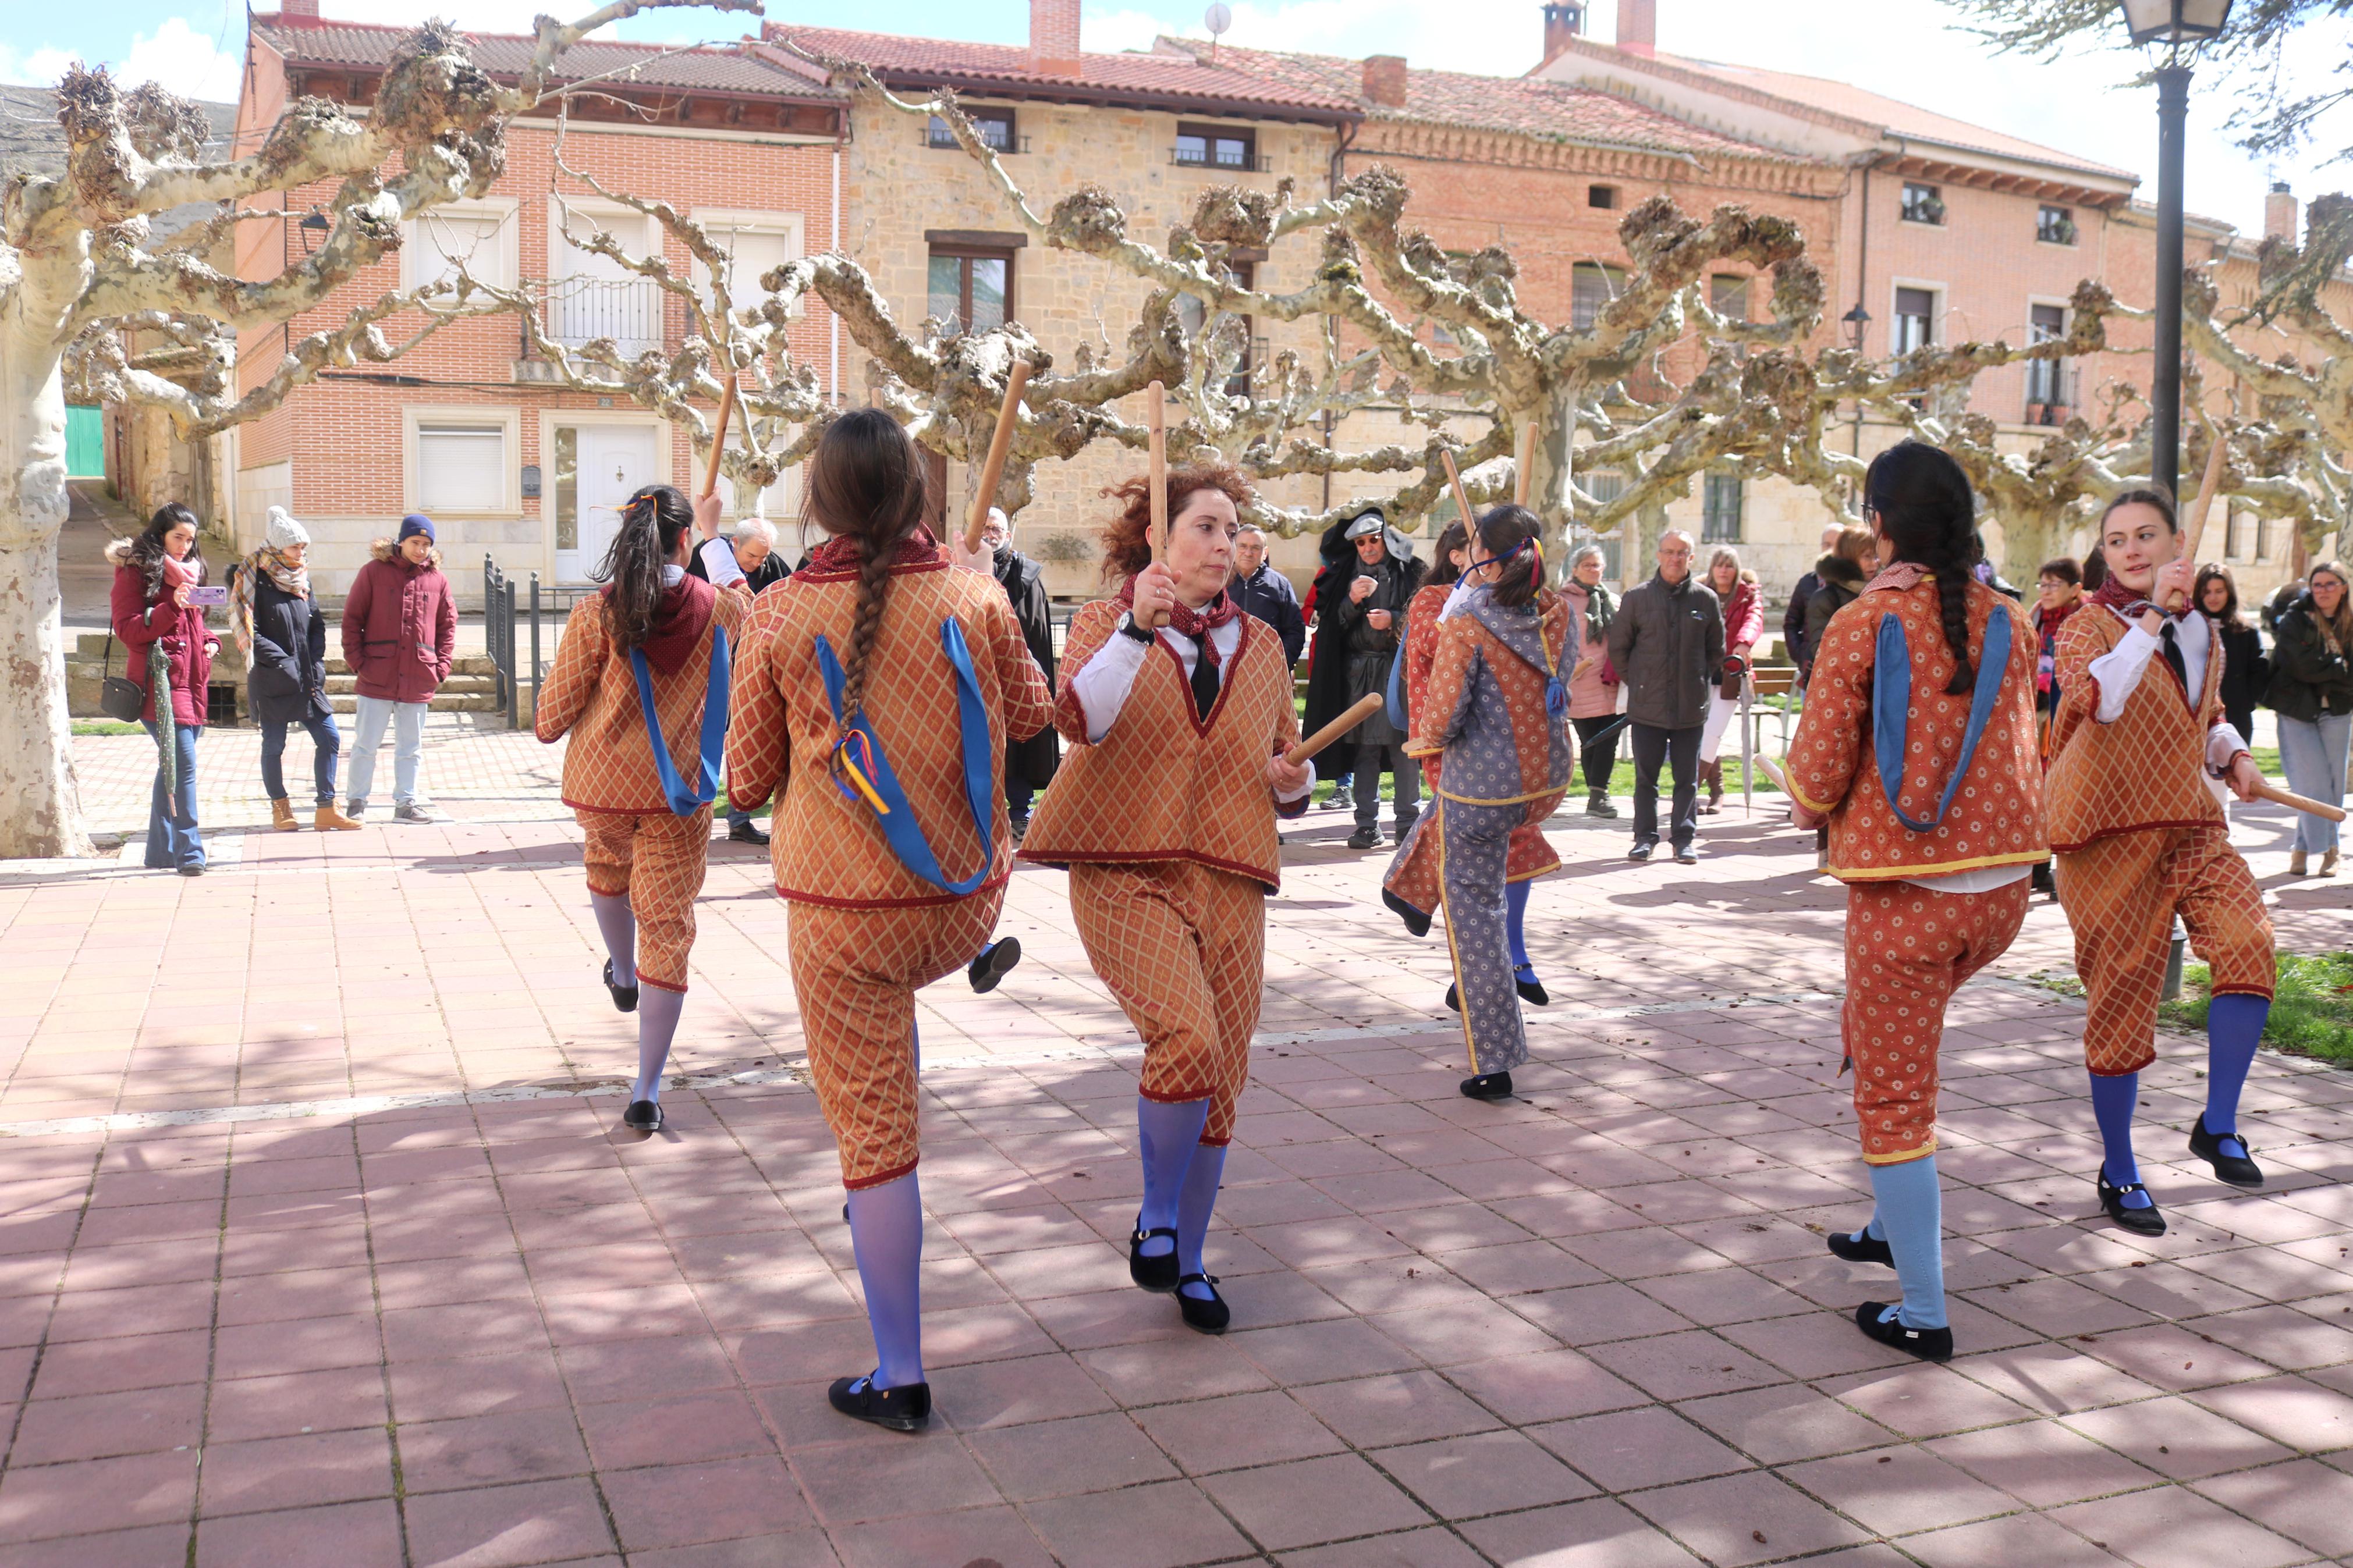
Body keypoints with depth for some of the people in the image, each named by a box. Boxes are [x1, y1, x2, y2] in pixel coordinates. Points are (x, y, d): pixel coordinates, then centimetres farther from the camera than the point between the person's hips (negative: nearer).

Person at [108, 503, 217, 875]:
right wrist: (171, 608, -22)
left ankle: (162, 851, 20)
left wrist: (209, 641, 9)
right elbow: (127, 630, -12)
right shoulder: (135, 571, -4)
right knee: (183, 765, -16)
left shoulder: (188, 569, 19)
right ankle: (189, 851, -15)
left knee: (172, 767, 13)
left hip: (190, 682, 8)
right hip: (160, 681, -8)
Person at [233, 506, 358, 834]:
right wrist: (283, 662, -17)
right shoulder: (253, 579, -7)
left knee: (330, 739, 0)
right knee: (274, 746, 4)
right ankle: (280, 808, 18)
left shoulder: (302, 579, 11)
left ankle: (325, 810, 5)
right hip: (271, 683, -6)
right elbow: (248, 632, -12)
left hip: (308, 679, 6)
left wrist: (316, 665, -2)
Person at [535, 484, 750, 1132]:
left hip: (600, 786, 0)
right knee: (668, 932, 3)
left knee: (607, 860, 34)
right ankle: (647, 1091, 1)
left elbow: (552, 716, -6)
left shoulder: (596, 614, -10)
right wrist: (713, 534, 35)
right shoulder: (716, 609, -5)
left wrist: (546, 728, 18)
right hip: (678, 795, 0)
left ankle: (622, 976, 53)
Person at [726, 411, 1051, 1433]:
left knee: (873, 1135, 5)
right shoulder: (975, 599, -7)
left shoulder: (780, 617, -10)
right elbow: (1030, 713, 11)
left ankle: (899, 1379, 15)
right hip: (965, 898, 3)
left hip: (842, 909, -2)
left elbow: (748, 777, -1)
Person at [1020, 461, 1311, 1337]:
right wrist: (1136, 628, -29)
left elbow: (1288, 776, 24)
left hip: (1229, 879, 5)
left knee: (1221, 1080, 5)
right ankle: (1155, 1221, 2)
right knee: (1187, 1038, -24)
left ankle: (1188, 1262, 25)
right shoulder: (1104, 623, 4)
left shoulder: (1260, 644, 16)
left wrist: (1294, 783, 1)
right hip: (1126, 873, -4)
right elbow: (1078, 718, -18)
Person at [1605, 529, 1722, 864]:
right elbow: (1618, 647, 8)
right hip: (1647, 705, -1)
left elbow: (1717, 651, 14)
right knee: (1645, 776, 5)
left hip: (1691, 707, 1)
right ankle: (1645, 837, 14)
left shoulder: (1706, 599, 4)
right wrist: (1637, 682, 5)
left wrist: (1699, 680, 9)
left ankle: (1684, 838, 14)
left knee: (1687, 777, 6)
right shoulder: (1637, 597, 1)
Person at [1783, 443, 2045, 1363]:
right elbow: (2023, 756, 12)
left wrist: (1807, 805, 9)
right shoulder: (2006, 621, 3)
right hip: (2002, 885, 6)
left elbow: (1815, 779, -11)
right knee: (1873, 1035, 29)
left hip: (1904, 892, -6)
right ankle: (1896, 1224, 37)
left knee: (1894, 1096, 6)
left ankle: (1923, 1314, 10)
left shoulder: (1863, 625, -12)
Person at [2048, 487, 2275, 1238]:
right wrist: (2152, 615, -29)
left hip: (2191, 822, 5)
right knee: (2121, 999, 1)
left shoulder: (2201, 629, 12)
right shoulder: (2088, 626, -6)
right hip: (2111, 829, -5)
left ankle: (2218, 1124, -2)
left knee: (2248, 942, -21)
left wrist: (2235, 755, 8)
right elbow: (2096, 700, -28)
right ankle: (2118, 1173, 18)